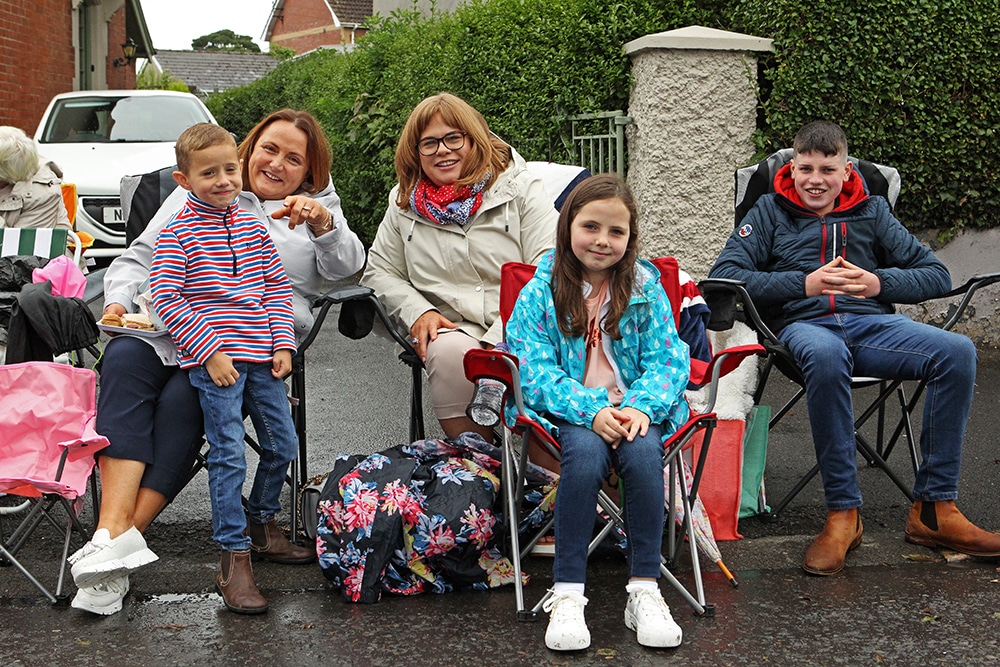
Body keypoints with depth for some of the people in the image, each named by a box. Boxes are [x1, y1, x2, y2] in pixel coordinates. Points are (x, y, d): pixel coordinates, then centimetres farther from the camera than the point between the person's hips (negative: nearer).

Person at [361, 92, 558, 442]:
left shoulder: (520, 189, 4)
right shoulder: (404, 204, 14)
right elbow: (380, 272, 22)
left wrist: (501, 339, -15)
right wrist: (418, 311, 1)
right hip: (453, 331, 2)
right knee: (450, 352, -34)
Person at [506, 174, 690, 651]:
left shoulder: (645, 290, 5)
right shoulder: (541, 291, -1)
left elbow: (668, 358, 0)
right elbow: (534, 370, -8)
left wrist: (640, 407, -21)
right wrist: (591, 409, -23)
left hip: (634, 406, 2)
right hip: (571, 411, -1)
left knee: (643, 451, -31)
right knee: (585, 451, -34)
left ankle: (644, 590, -21)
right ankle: (567, 594, -28)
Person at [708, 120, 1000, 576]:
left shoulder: (871, 210, 21)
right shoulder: (771, 212, 16)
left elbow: (936, 275, 15)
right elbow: (723, 276, 0)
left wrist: (879, 283, -5)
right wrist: (804, 284, -9)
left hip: (871, 323, 3)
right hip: (805, 324, -3)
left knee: (957, 351, -27)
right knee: (825, 357, -42)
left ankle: (933, 510, -20)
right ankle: (842, 514, -32)